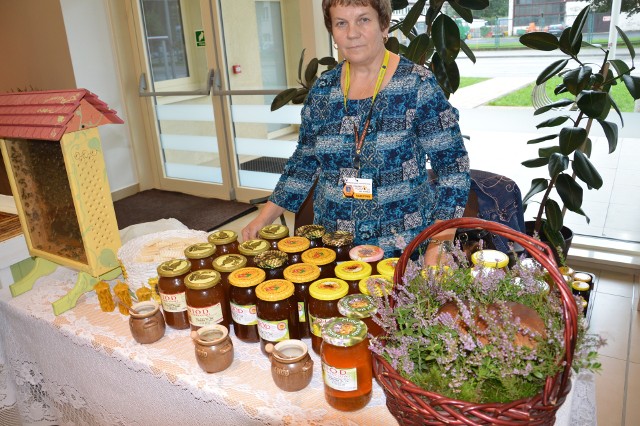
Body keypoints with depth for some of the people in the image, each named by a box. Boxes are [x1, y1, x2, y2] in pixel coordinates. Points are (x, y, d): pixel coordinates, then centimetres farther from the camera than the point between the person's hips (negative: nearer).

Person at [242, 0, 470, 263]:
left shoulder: (417, 84, -11)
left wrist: (438, 246, -19)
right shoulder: (322, 90, 1)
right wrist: (262, 220, 3)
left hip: (404, 249, -3)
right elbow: (303, 165, 9)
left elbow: (452, 167, -11)